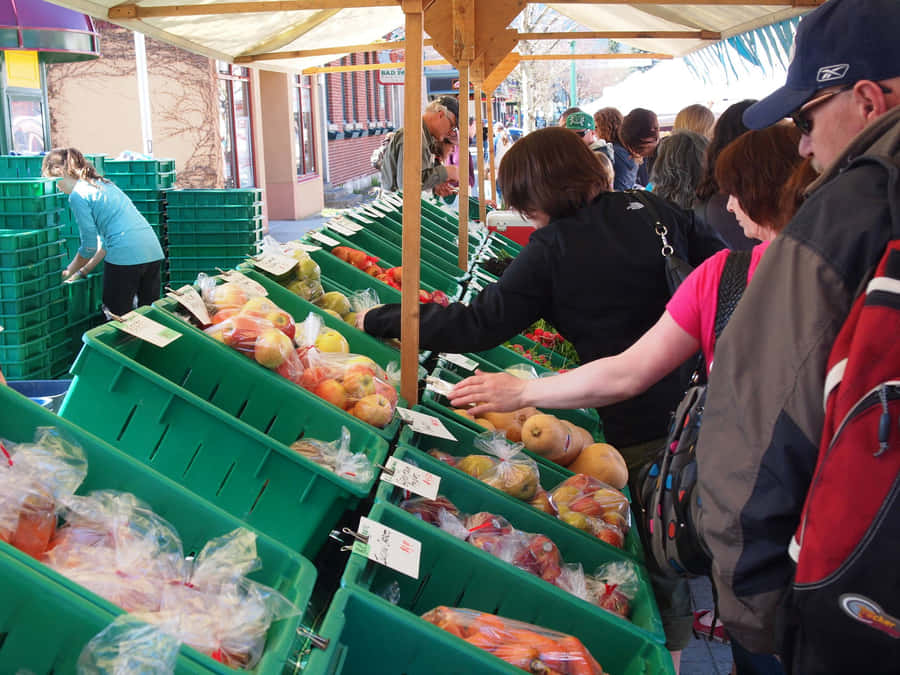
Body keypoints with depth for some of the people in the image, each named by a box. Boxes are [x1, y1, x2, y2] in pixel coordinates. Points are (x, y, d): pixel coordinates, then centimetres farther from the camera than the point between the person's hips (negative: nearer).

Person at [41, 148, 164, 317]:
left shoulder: (78, 195, -3)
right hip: (153, 251, 8)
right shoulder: (101, 183, 23)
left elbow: (89, 247, -2)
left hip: (125, 256, -8)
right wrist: (84, 270, 27)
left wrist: (68, 272, 14)